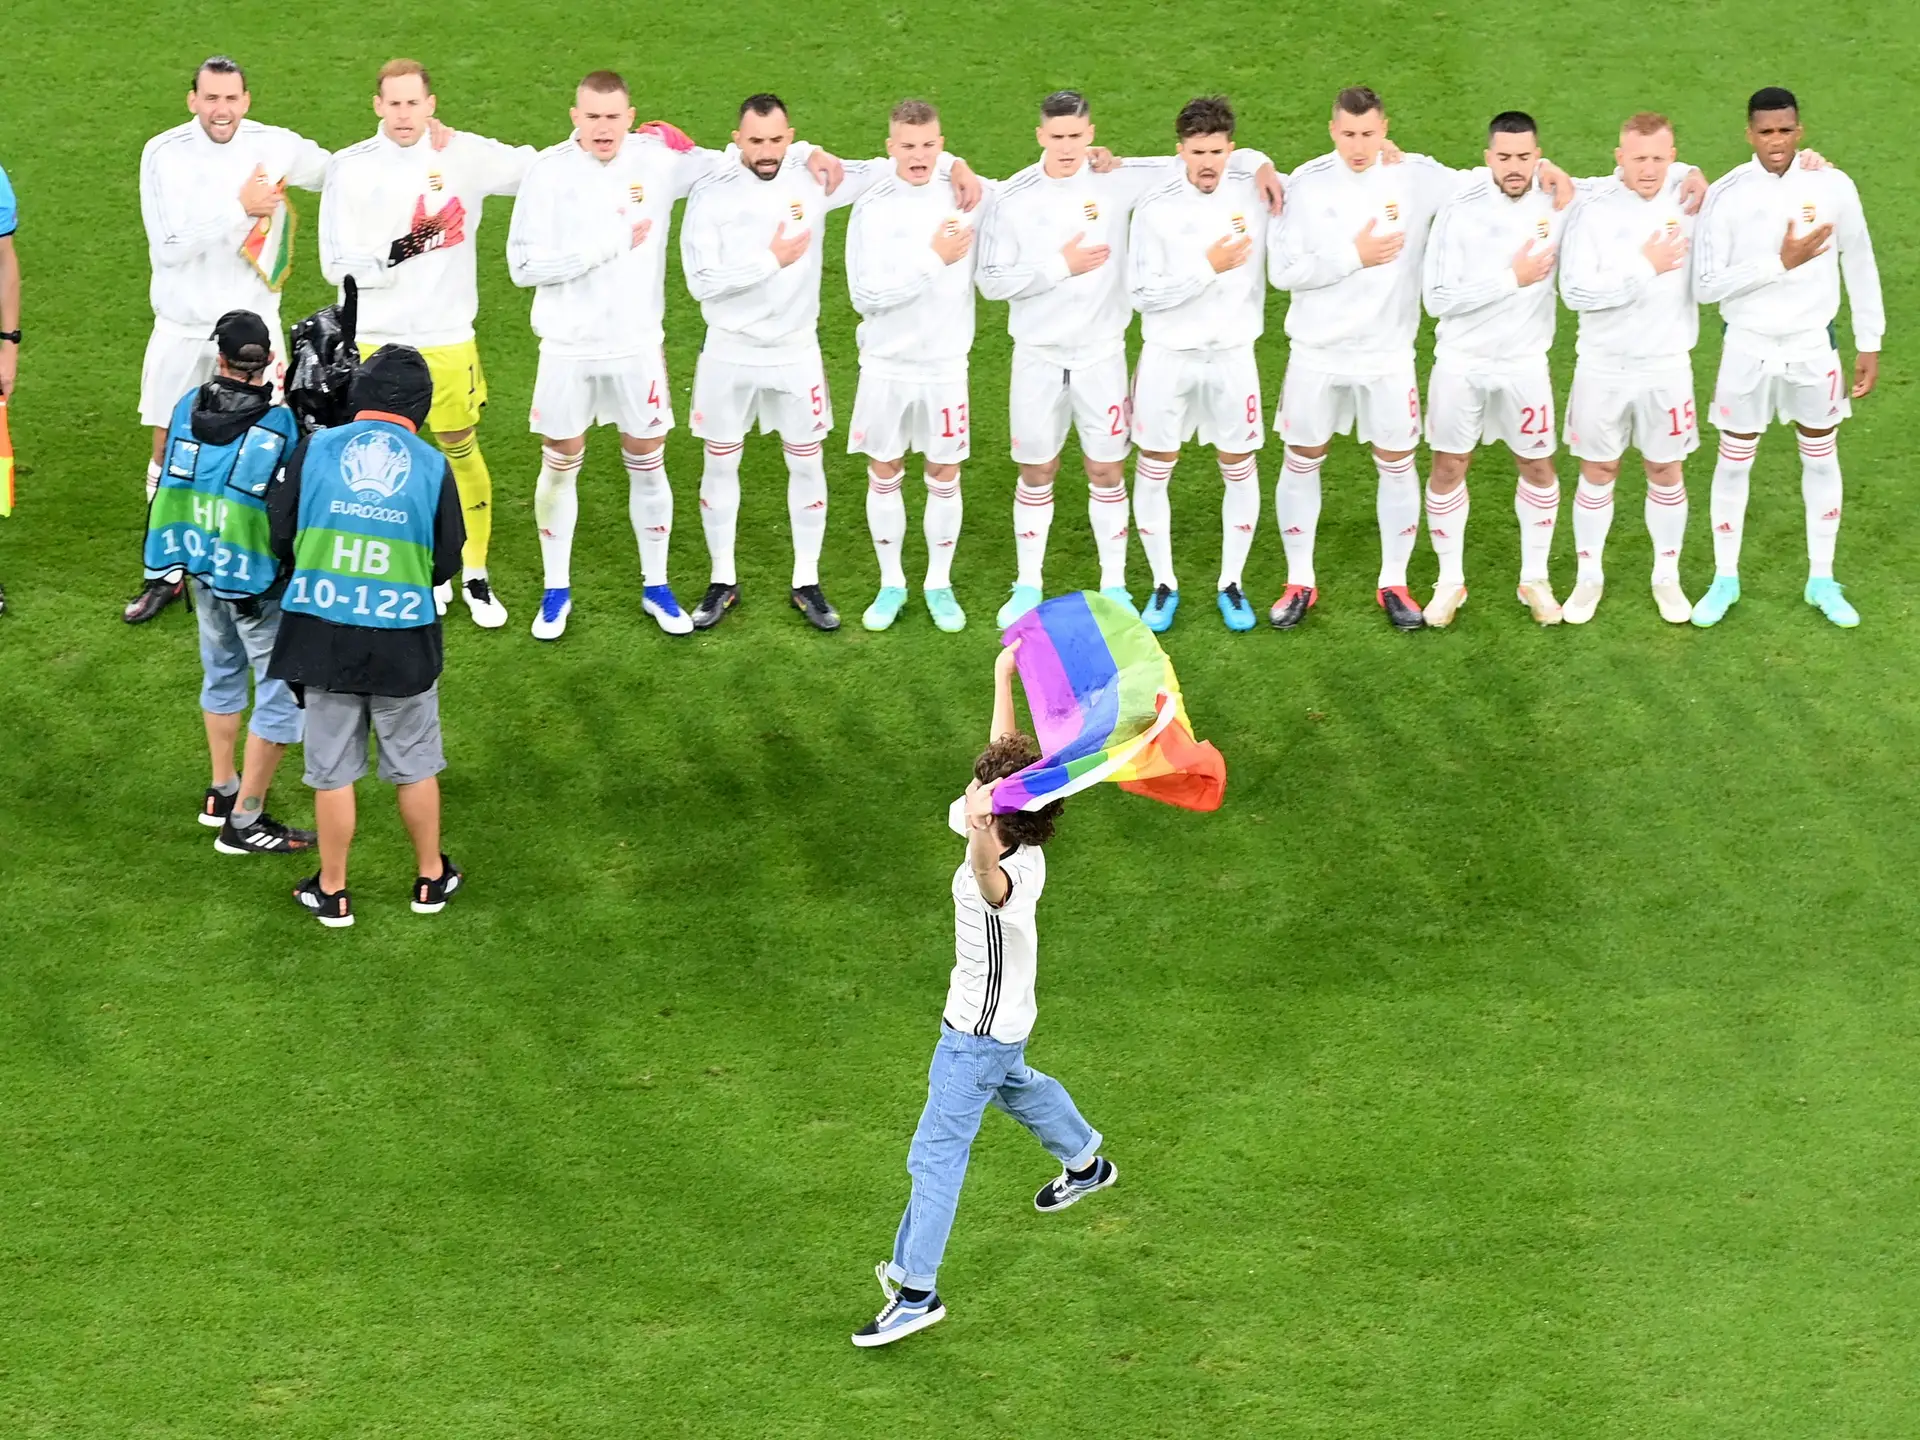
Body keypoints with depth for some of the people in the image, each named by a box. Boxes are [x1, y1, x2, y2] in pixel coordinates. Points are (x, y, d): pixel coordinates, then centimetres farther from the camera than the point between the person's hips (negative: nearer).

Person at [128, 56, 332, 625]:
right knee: (169, 450, 7)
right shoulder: (164, 153, -12)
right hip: (182, 327, 0)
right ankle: (168, 573, 21)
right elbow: (168, 247, -20)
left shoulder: (276, 146, -8)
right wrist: (238, 208, -24)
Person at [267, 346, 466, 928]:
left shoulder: (314, 449, -6)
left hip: (322, 634, 0)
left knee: (332, 771, 12)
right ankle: (431, 878, 31)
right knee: (415, 766, 17)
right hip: (404, 641, 0)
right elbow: (447, 563, 2)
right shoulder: (432, 467, -6)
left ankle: (332, 891, 22)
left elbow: (279, 535, -1)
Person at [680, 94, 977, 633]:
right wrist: (771, 260, -21)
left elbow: (889, 169, -1)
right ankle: (723, 582, 24)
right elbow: (701, 280, -17)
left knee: (806, 464, 8)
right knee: (720, 465, 9)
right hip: (729, 355, -1)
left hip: (796, 353, 1)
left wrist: (953, 165, -17)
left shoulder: (813, 180, -7)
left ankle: (807, 584, 22)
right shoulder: (711, 195, -12)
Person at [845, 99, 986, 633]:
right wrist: (933, 260, -18)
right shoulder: (872, 209, -9)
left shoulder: (964, 200, -3)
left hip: (946, 364, 1)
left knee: (944, 475, 7)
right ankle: (891, 583, 23)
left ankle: (939, 584, 22)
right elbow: (866, 294, -15)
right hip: (886, 365, -1)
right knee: (884, 474, 9)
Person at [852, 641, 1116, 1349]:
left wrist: (980, 837, -87)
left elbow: (993, 880, -66)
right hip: (1000, 1018, 10)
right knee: (1014, 1086, 38)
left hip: (979, 1030, -10)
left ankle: (916, 1289, 6)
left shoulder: (1007, 882, -39)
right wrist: (1003, 678, 7)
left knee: (936, 1152, -2)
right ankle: (1085, 1163, 63)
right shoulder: (1012, 845, -14)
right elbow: (1007, 754, 1)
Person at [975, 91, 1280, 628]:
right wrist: (1061, 267, -15)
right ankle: (1028, 586, 22)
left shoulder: (1117, 181, -6)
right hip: (1038, 356, 0)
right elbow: (992, 281, -8)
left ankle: (1114, 585, 19)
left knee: (1106, 470, 6)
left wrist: (1256, 164, -14)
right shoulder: (1014, 197, -7)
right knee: (1036, 473, 9)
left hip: (1101, 352, 0)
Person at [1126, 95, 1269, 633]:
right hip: (1168, 358, -2)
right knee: (1153, 472, 4)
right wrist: (1208, 267, -18)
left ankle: (1231, 584, 22)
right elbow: (1142, 293, -14)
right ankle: (1164, 585, 19)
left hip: (1233, 355, 2)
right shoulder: (1155, 208, -12)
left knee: (1240, 469, 7)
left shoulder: (1252, 195, -5)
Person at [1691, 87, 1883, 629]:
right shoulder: (1726, 195, -14)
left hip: (1814, 346, 1)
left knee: (1821, 458, 12)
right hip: (1748, 347, -1)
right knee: (1734, 461, 8)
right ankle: (1725, 579, 24)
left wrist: (1869, 345, 3)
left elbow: (1859, 267, 2)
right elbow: (1706, 286, -15)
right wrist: (1779, 263, -23)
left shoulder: (1833, 187, -9)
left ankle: (1822, 580, 26)